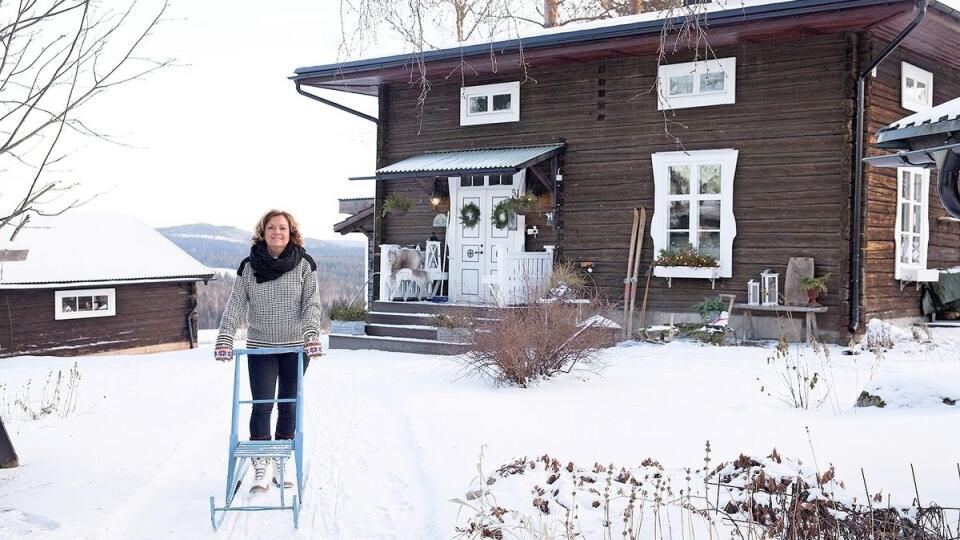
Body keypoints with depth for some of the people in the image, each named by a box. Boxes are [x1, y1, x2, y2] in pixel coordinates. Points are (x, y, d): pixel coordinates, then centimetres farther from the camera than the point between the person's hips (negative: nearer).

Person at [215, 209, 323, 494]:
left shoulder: (304, 265, -2)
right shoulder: (249, 267, 0)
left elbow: (312, 303, -7)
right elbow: (235, 305, -4)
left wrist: (311, 334, -22)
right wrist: (224, 338, -15)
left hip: (295, 347, 0)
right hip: (260, 347, 0)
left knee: (289, 405, 8)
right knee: (262, 405, -6)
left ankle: (281, 464, 21)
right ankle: (260, 469, 1)